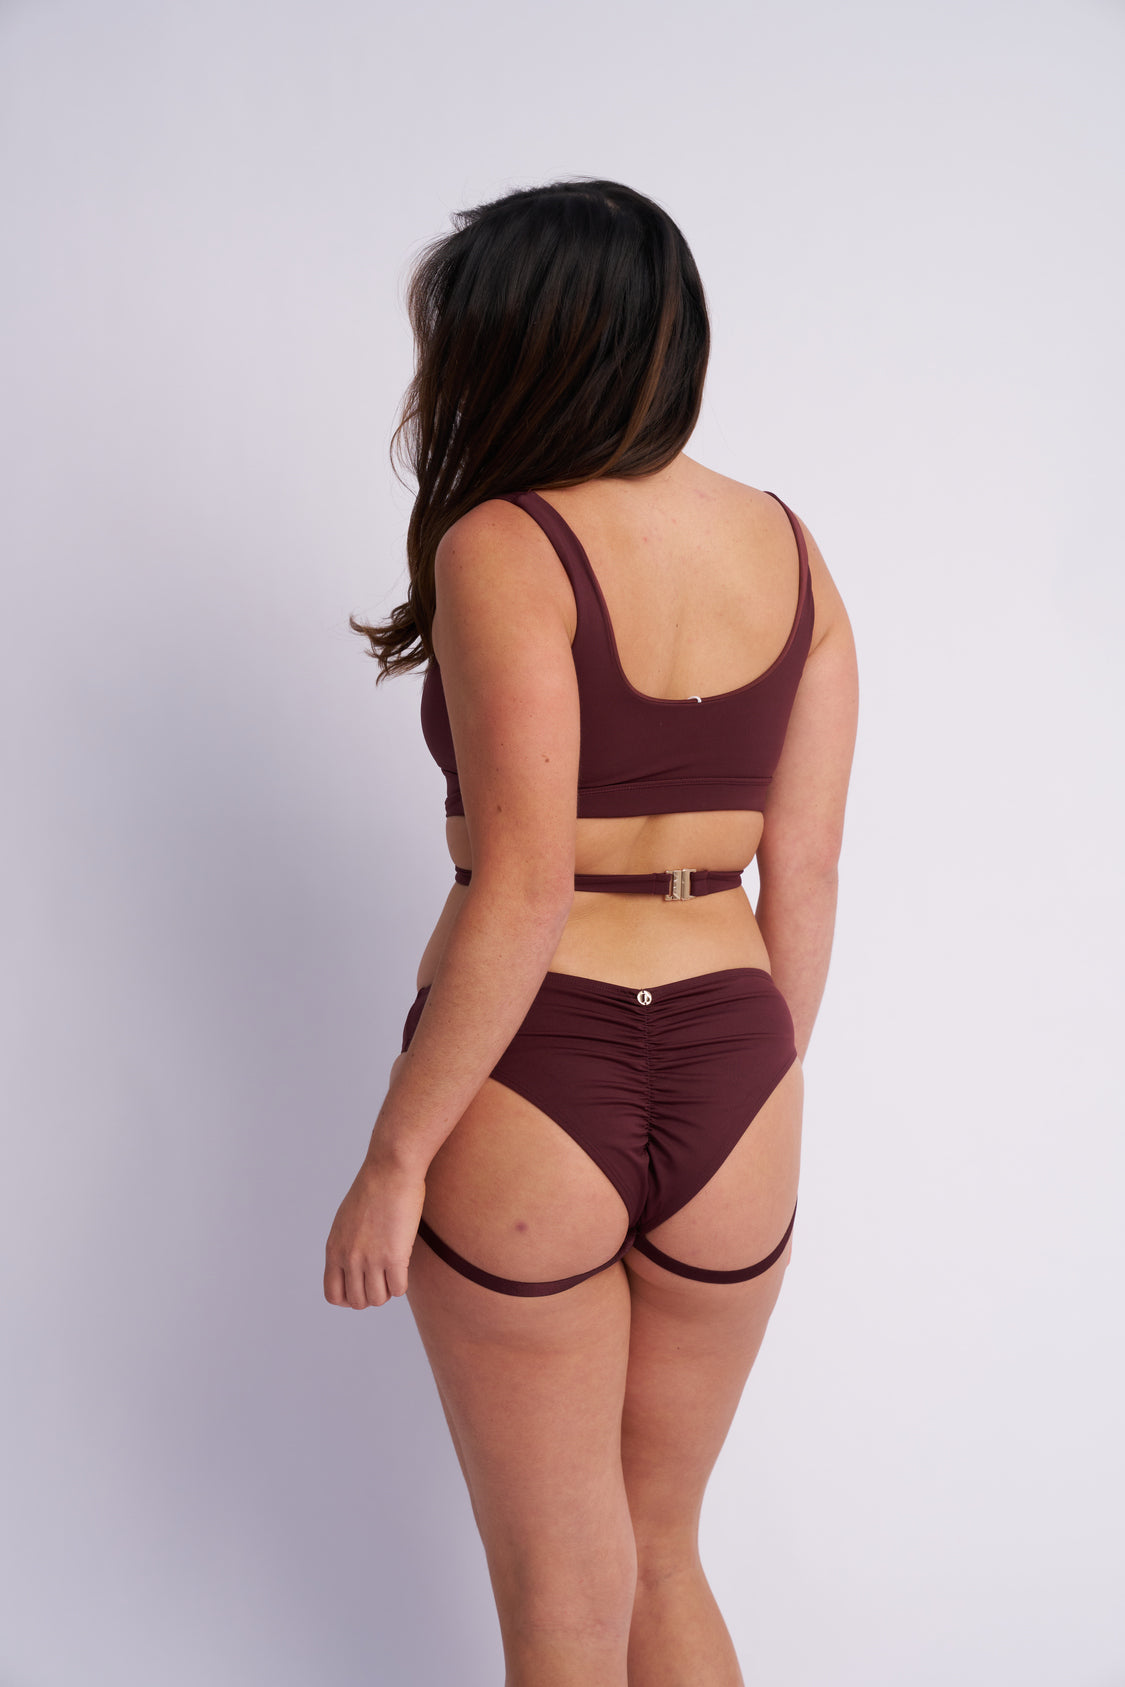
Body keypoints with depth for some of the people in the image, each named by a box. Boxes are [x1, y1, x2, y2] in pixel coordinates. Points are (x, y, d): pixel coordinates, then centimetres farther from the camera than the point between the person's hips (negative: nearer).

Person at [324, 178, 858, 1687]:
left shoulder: (505, 547, -14)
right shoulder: (790, 548, 5)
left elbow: (525, 891, -20)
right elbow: (803, 877, 7)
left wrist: (393, 1161, -12)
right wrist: (752, 1102, 17)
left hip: (530, 1082, -5)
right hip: (728, 1078, 6)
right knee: (662, 1555, 26)